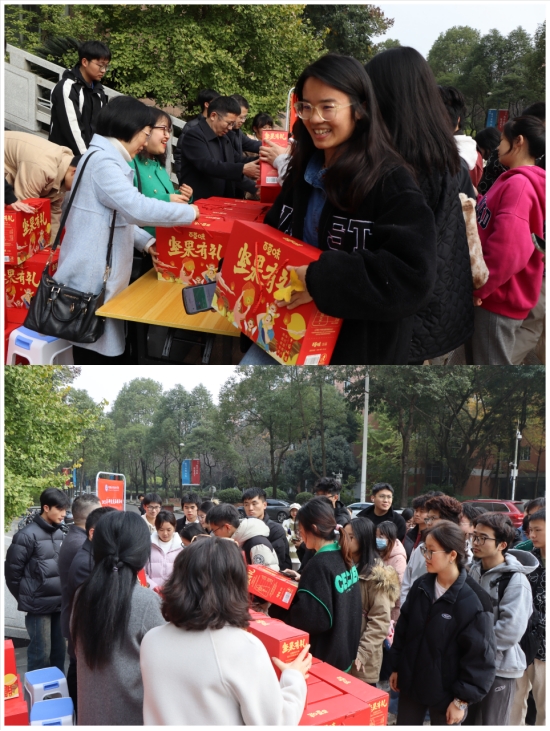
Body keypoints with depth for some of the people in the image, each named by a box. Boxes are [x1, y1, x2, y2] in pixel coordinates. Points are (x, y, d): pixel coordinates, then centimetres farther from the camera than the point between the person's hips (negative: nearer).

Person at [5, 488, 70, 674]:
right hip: (39, 606, -6)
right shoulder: (27, 535, -13)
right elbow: (12, 571, -9)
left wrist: (63, 595, 11)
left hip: (58, 604, 6)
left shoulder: (59, 534, 8)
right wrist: (26, 598, 0)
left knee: (59, 652, 13)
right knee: (41, 654, 1)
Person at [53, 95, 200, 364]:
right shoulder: (102, 161, -16)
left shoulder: (108, 159, 18)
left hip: (102, 274, 10)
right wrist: (189, 212, -15)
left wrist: (146, 242, 6)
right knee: (95, 350, -4)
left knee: (107, 347, 13)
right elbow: (136, 208, -27)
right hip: (92, 278, -10)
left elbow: (120, 214, 21)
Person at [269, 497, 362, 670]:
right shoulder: (343, 557, 2)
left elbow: (312, 619, -26)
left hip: (324, 658, -8)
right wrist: (303, 580, 11)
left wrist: (277, 608, -14)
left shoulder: (319, 564, -24)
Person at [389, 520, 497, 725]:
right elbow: (403, 629, 9)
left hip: (446, 692, -5)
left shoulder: (474, 600, -19)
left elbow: (480, 655, -16)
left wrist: (462, 699, -13)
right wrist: (396, 667, 10)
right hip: (410, 683, 5)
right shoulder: (420, 586, -2)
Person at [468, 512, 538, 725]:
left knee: (490, 724, 6)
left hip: (499, 667, -6)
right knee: (468, 721, 18)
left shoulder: (516, 581, -17)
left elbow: (510, 630, -23)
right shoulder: (474, 570, 4)